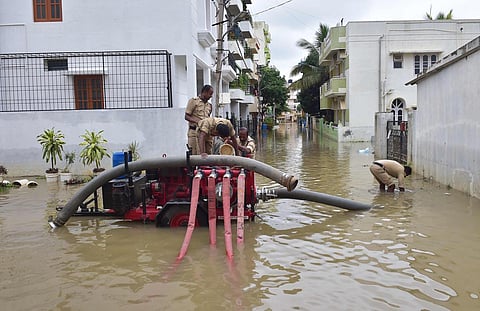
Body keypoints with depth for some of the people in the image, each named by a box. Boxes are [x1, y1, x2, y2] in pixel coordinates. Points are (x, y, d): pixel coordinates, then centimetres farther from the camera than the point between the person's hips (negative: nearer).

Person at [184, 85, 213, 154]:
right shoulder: (193, 101, 1)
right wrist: (197, 121, -19)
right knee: (194, 153, -7)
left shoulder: (209, 105, 18)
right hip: (194, 131, -5)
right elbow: (186, 116, -3)